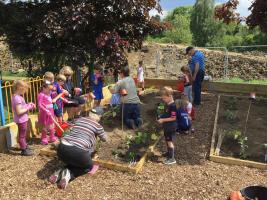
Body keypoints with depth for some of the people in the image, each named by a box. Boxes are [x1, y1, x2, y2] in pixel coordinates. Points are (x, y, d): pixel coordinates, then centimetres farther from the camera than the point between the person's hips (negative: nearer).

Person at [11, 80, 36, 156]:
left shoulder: (16, 97, 6)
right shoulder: (17, 98, -25)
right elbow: (19, 112, -28)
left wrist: (28, 105, 1)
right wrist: (28, 108, -19)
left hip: (22, 119, 10)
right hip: (21, 120, -10)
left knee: (23, 135, 24)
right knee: (22, 135, 4)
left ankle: (25, 146, 41)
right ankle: (24, 150, 17)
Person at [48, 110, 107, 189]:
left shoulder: (79, 119, 20)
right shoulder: (97, 125, 5)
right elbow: (104, 139, 22)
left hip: (62, 149, 6)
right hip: (77, 151, -6)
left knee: (74, 162, 36)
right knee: (89, 166, 24)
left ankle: (61, 172, 8)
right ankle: (69, 174, 0)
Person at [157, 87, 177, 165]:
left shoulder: (172, 106, -22)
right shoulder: (167, 105, 8)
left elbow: (173, 118, -25)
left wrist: (163, 120, -22)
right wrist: (161, 117, 6)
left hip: (171, 128, -9)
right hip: (166, 127, 9)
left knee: (170, 142, -2)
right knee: (167, 141, 19)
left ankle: (172, 159, 8)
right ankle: (169, 155, 35)